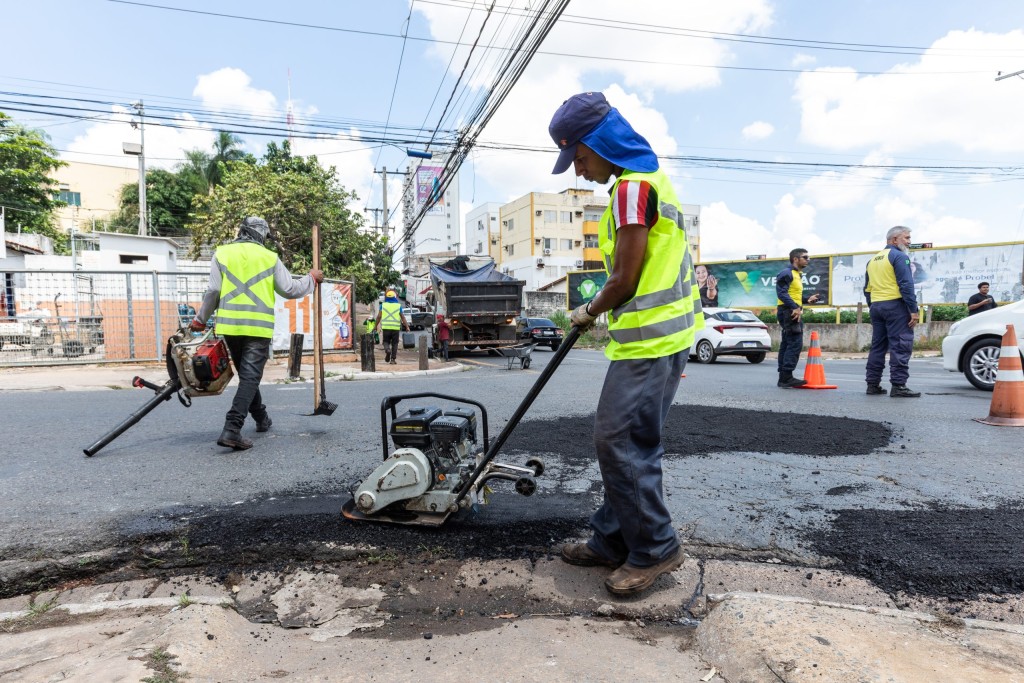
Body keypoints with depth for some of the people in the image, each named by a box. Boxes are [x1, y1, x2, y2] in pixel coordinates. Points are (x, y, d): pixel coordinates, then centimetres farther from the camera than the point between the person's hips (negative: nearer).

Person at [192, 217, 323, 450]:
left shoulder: (222, 253, 7)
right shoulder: (269, 257, 3)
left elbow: (213, 291, 2)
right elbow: (291, 290, 6)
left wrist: (200, 320, 14)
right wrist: (311, 278, 24)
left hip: (230, 325, 3)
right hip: (258, 327, -3)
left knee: (246, 373, 19)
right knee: (250, 376, -3)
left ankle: (261, 418, 34)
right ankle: (232, 430, -15)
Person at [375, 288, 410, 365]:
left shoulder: (383, 305, 6)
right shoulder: (398, 305, 5)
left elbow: (379, 316, 3)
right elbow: (402, 317, 2)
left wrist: (376, 326, 12)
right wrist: (407, 327, 7)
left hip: (386, 327, 0)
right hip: (395, 327, 0)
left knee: (386, 341, 13)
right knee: (394, 343, 8)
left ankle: (387, 350, -19)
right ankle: (393, 359, 5)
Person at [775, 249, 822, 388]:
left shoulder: (797, 275, 23)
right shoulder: (786, 273, -9)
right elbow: (782, 293, -20)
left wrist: (807, 300, 12)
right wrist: (795, 307, -26)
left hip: (794, 312, 11)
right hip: (789, 312, -11)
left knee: (787, 344, 10)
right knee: (795, 343, -14)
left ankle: (784, 377, 14)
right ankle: (786, 376, -14)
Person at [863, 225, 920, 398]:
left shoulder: (872, 259, 18)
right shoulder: (899, 256, -7)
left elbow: (867, 288, 19)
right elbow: (906, 285, -15)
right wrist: (913, 310, -14)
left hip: (876, 306, 8)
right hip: (895, 306, -8)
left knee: (878, 346, 11)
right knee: (900, 346, -7)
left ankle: (873, 384, 11)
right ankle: (898, 386, -10)